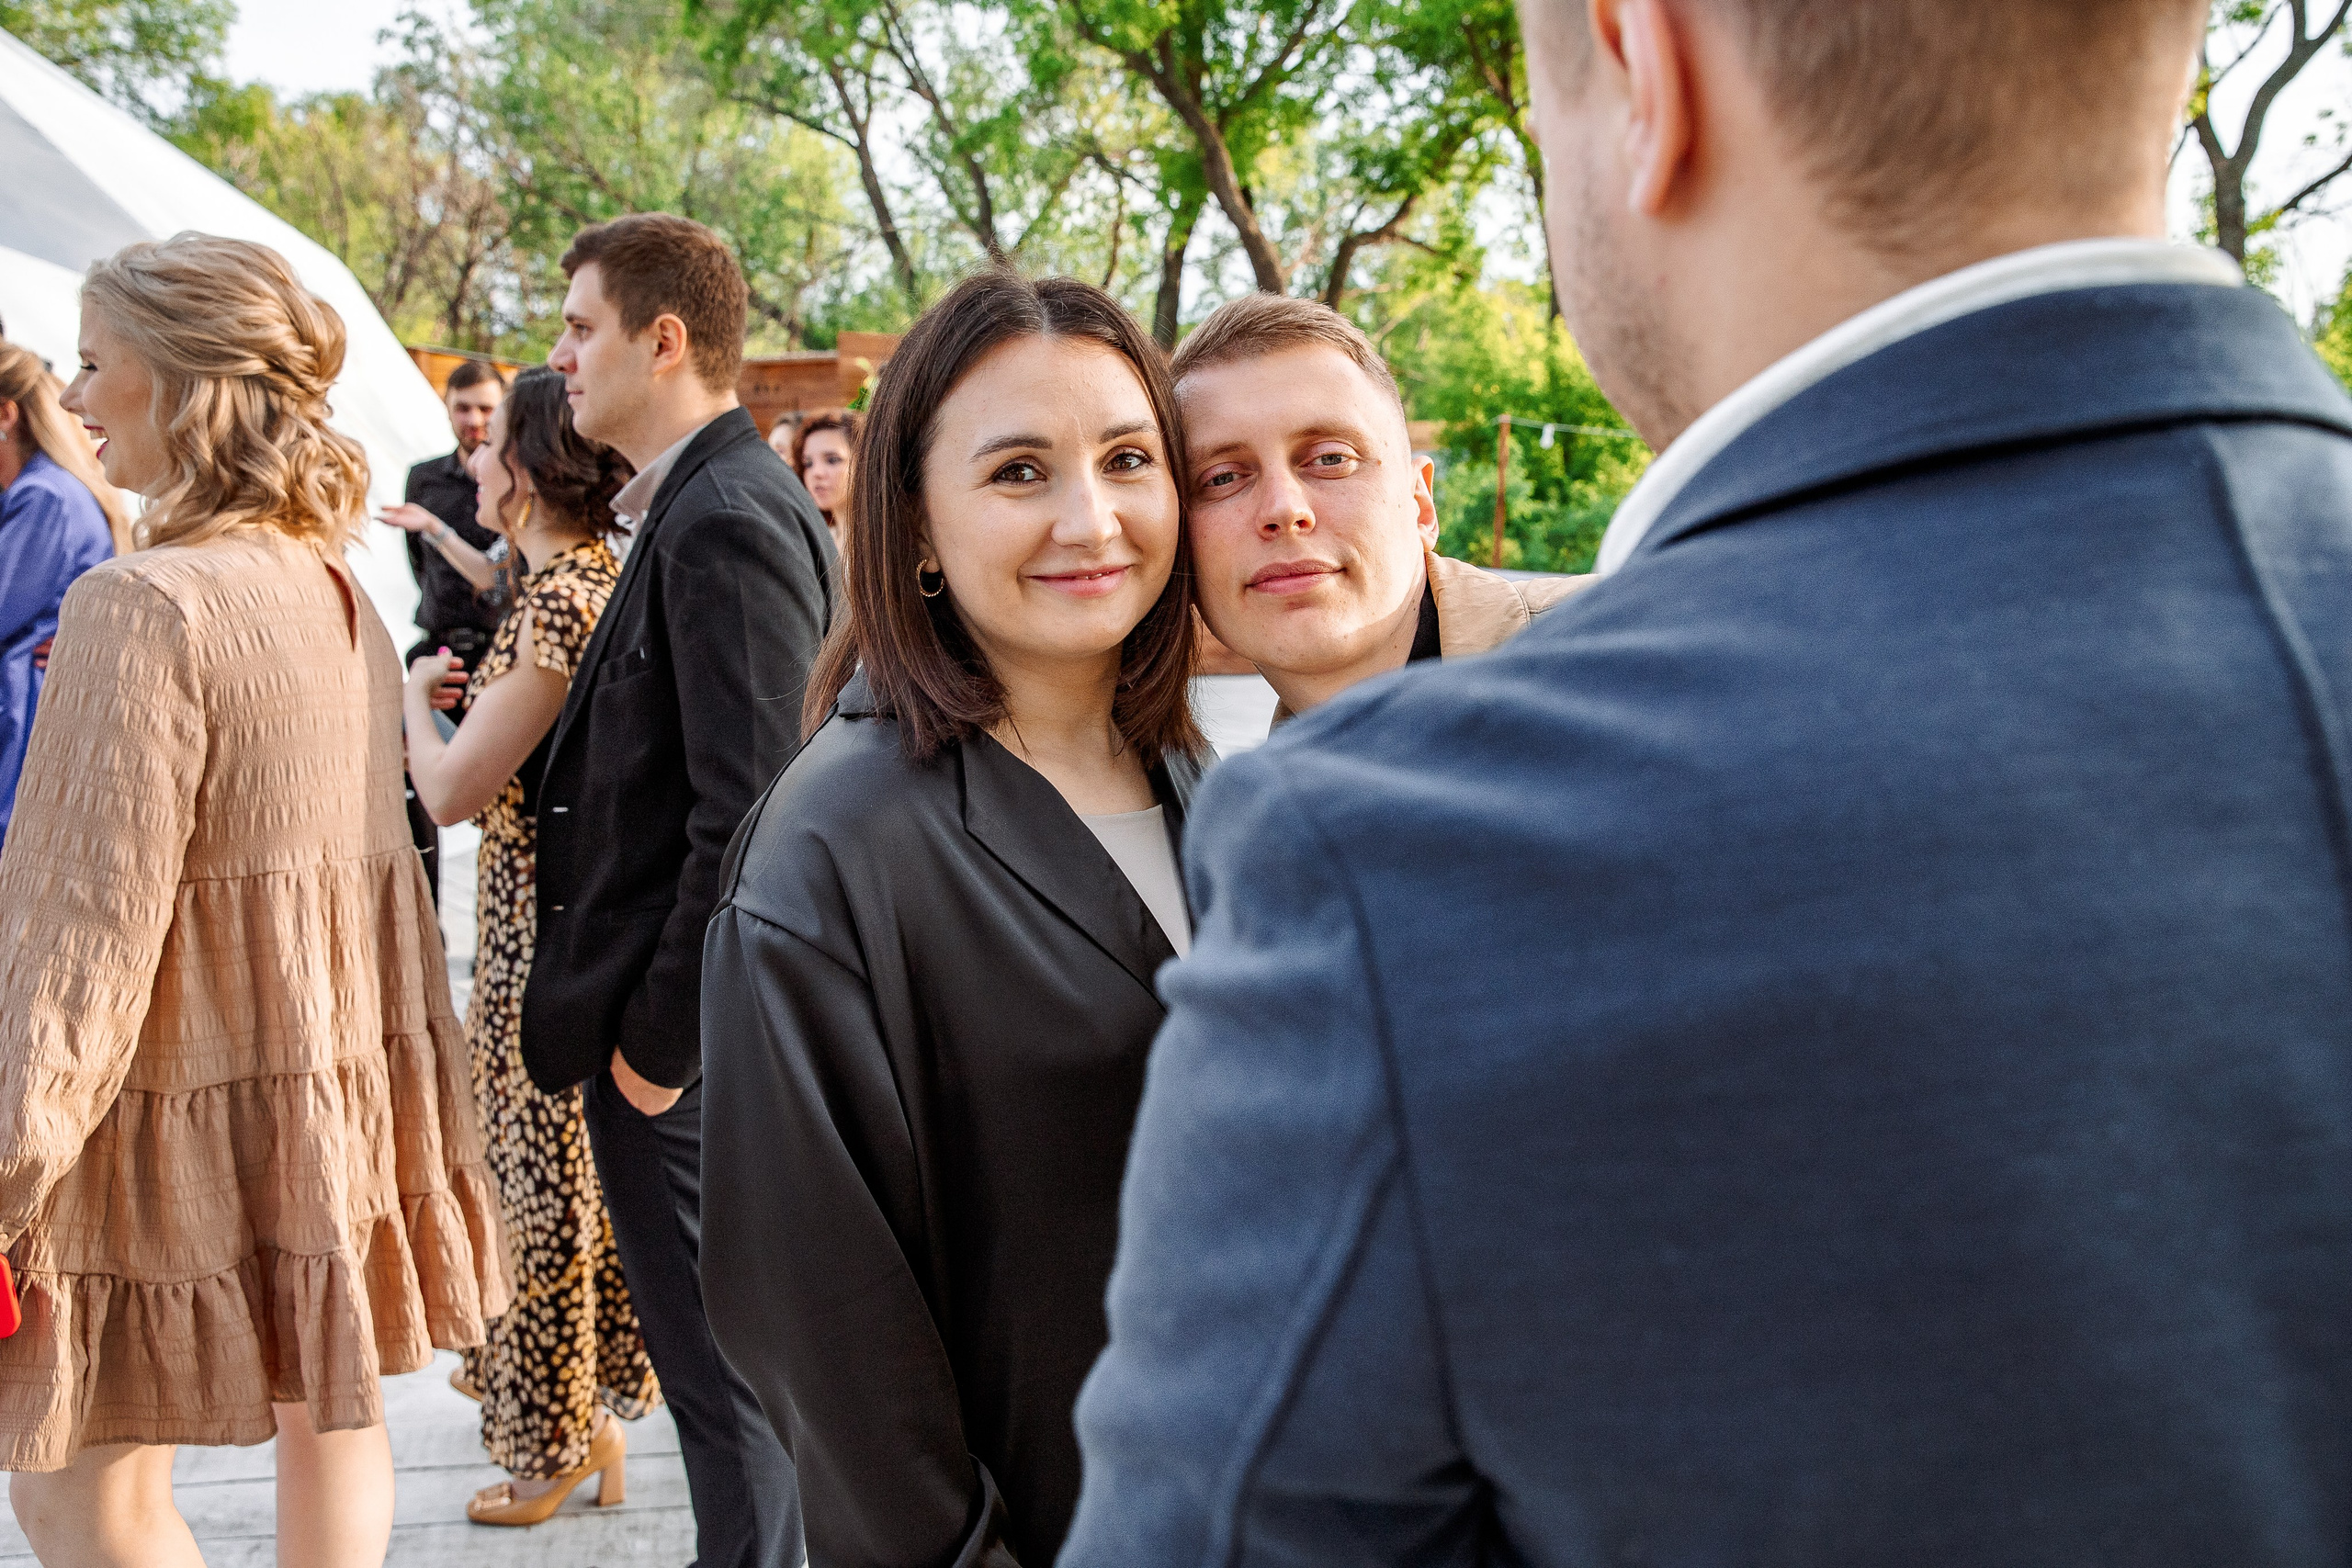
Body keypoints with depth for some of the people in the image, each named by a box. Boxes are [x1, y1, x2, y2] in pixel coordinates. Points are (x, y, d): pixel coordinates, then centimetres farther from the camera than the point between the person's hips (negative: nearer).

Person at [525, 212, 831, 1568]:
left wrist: (657, 1036, -17)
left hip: (681, 1042, -10)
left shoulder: (725, 519, -20)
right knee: (739, 1359, 21)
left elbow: (744, 817, -24)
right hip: (688, 1016, 10)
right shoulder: (706, 501, 12)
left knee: (725, 1370, 3)